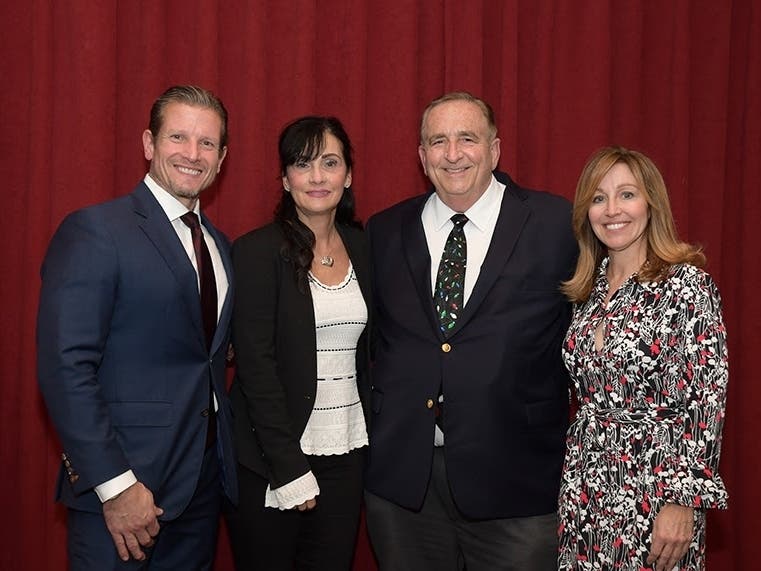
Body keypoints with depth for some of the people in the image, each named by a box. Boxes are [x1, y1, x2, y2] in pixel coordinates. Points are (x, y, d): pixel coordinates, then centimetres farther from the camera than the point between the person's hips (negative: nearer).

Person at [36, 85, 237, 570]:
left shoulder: (219, 244, 13)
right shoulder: (95, 231, -11)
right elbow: (65, 366, -17)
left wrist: (224, 455, 5)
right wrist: (115, 484, -20)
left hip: (205, 482, 7)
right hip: (124, 486, -7)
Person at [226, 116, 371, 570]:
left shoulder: (363, 248, 7)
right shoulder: (258, 251, -8)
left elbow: (367, 353, 12)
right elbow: (255, 365, -12)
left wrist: (374, 440, 4)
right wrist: (289, 467, -14)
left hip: (347, 453, 5)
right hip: (271, 458, -4)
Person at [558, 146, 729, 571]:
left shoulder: (686, 284, -12)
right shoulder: (590, 288, 8)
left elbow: (706, 401, -15)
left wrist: (683, 503, -18)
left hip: (655, 486, -6)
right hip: (585, 487, 6)